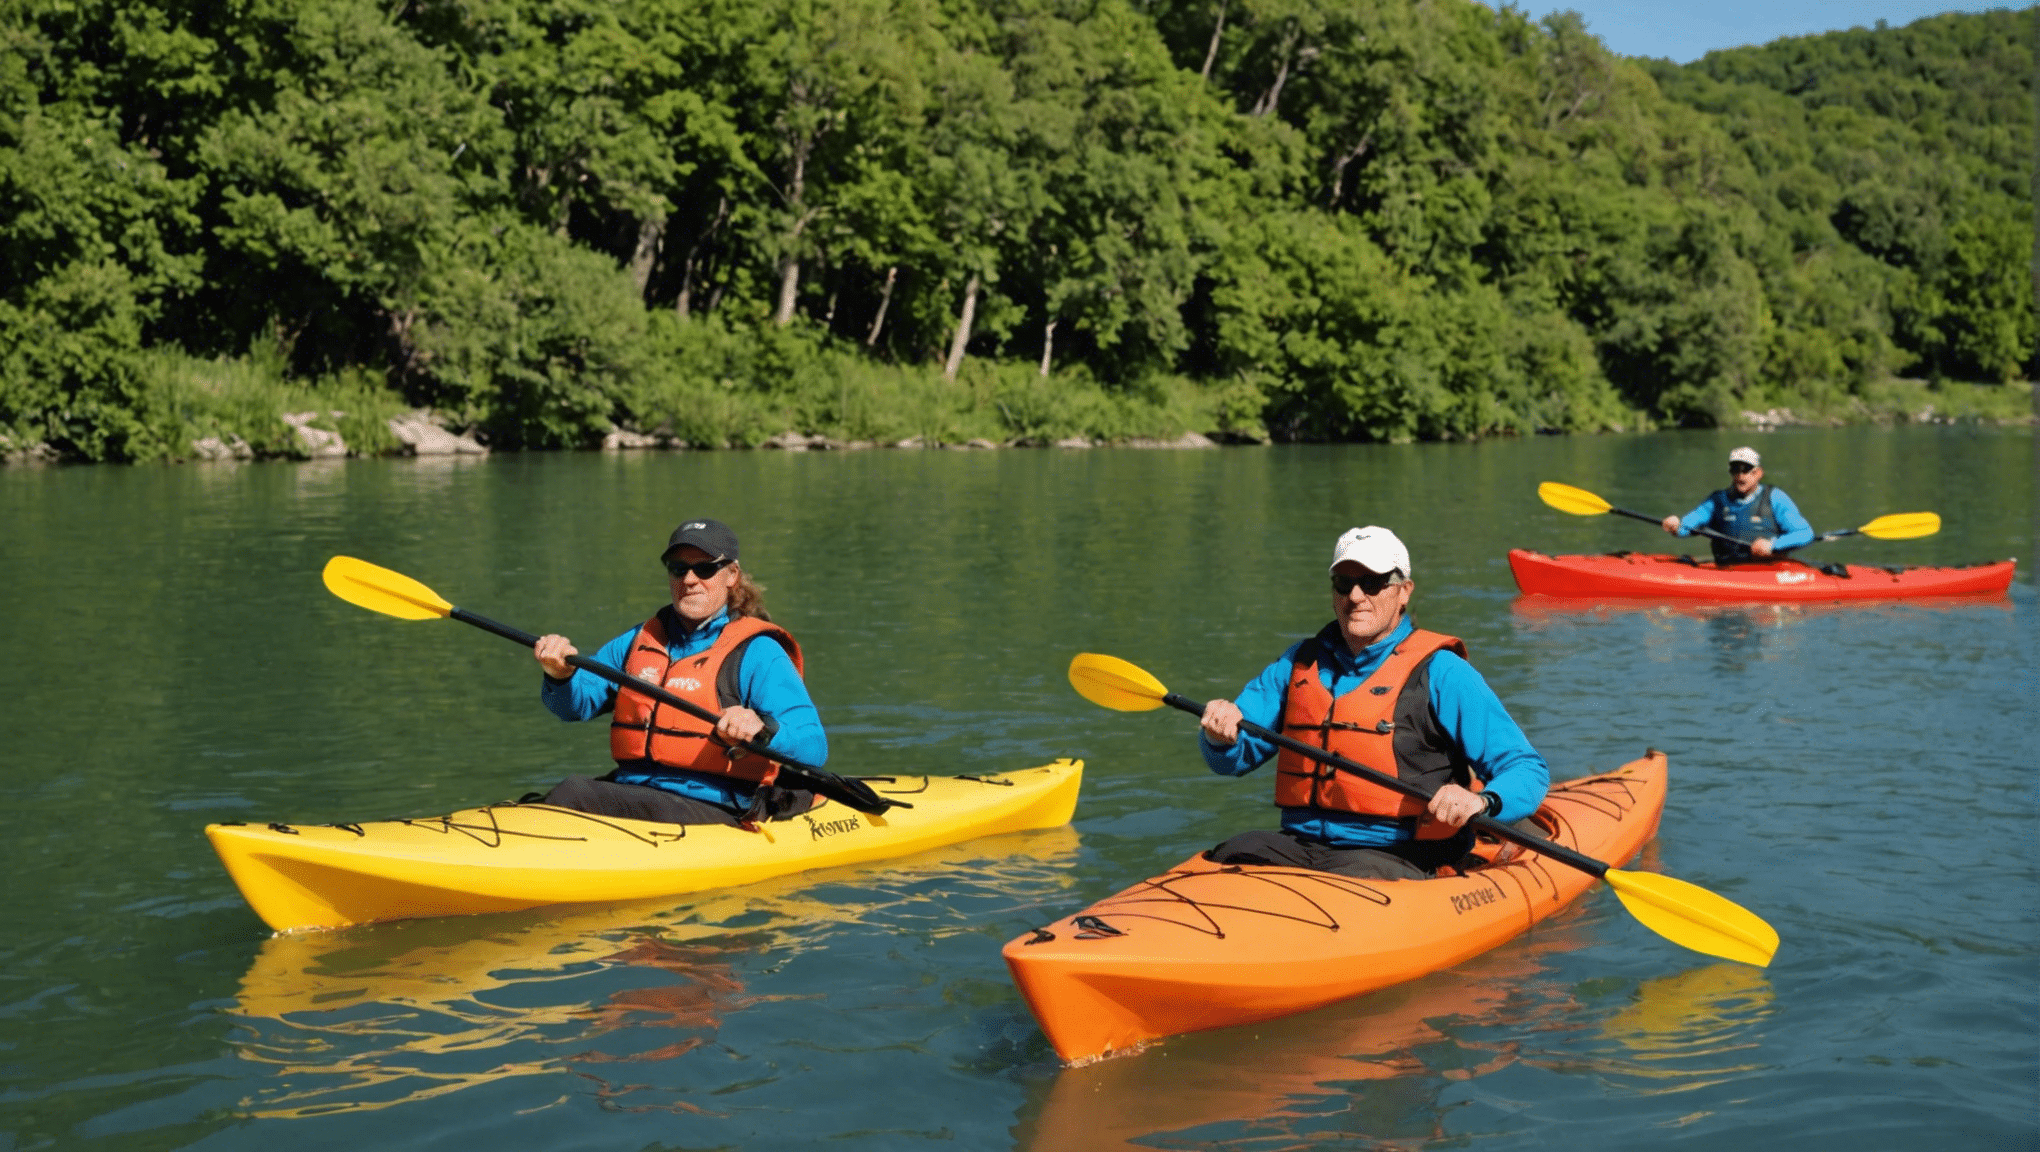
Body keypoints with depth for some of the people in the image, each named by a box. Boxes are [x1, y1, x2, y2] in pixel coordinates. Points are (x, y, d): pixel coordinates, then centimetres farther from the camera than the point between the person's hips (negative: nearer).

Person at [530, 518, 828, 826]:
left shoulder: (758, 652, -1)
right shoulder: (641, 640, 19)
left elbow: (814, 746, -11)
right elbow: (575, 704, 13)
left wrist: (762, 729, -33)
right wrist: (561, 676, -11)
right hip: (631, 794, 5)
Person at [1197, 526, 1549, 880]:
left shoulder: (1441, 674, 0)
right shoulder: (1300, 663, 15)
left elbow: (1528, 770, -4)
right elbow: (1231, 759, 13)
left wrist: (1481, 801, -26)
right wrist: (1221, 734, -12)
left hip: (1395, 858, -3)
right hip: (1300, 844, 3)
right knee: (1234, 854, -27)